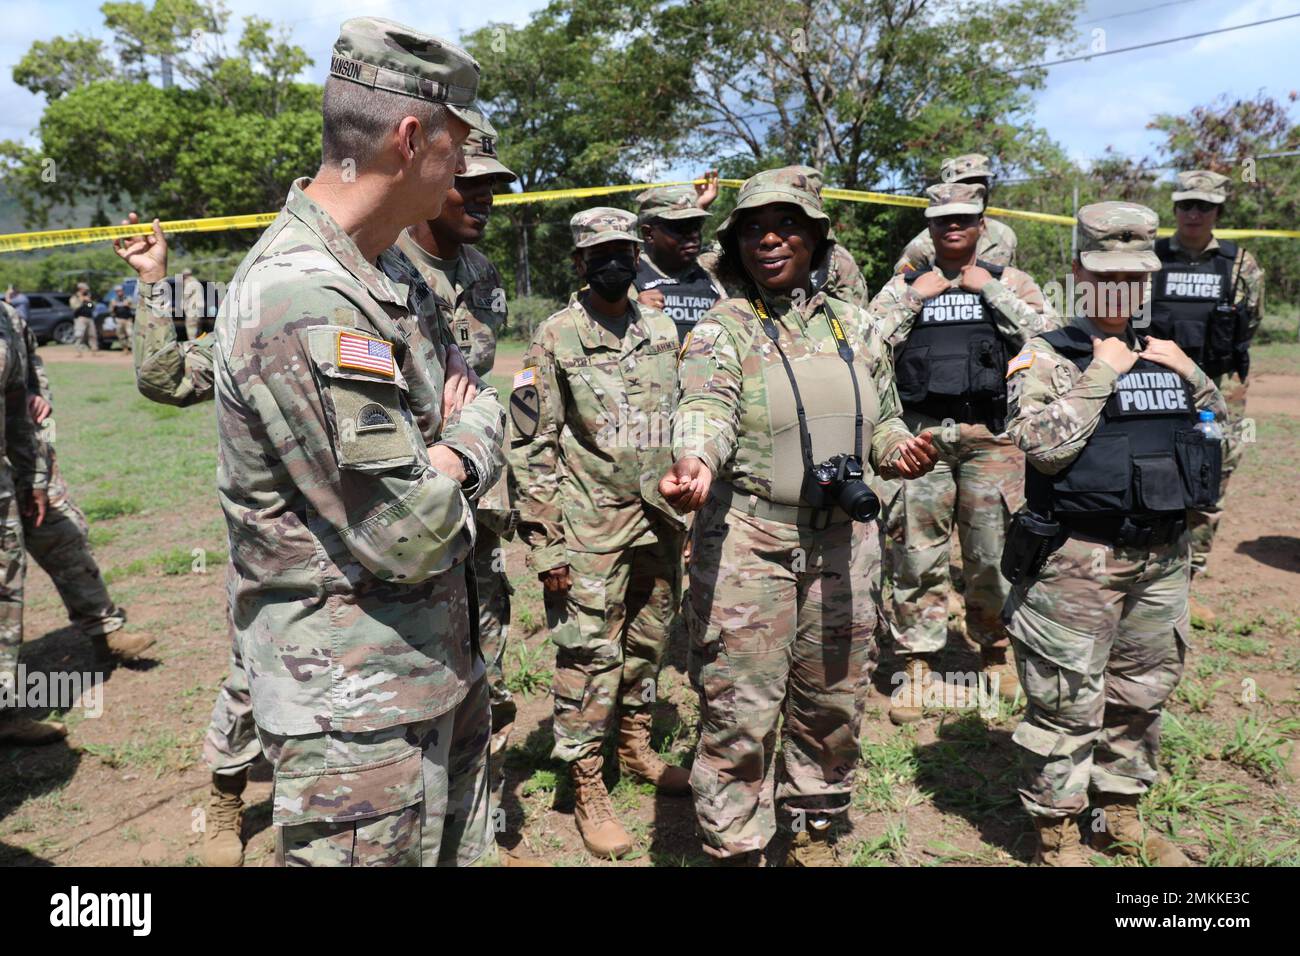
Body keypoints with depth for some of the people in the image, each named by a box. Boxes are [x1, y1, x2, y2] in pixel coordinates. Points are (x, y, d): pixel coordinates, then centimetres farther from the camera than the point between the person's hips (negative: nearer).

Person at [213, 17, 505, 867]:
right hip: (358, 702, -9)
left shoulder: (396, 273, 7)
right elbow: (406, 537, -25)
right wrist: (448, 480, -5)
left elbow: (479, 407, 10)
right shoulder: (303, 303, -25)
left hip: (442, 662, 9)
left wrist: (449, 461, -11)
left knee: (462, 848, 23)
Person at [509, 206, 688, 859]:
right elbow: (532, 448, -8)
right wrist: (545, 544, -12)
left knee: (648, 643, 16)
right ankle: (587, 789, 13)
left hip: (661, 523, 5)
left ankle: (636, 746, 36)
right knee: (589, 653, -1)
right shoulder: (555, 339, -5)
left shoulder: (663, 332, 10)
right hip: (591, 530, -5)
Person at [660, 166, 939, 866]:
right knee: (741, 708, -1)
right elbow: (705, 405, -23)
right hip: (747, 543, -4)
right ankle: (735, 846, 19)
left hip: (845, 541, 5)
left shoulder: (856, 328, 11)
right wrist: (695, 461, -45)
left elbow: (883, 417, 21)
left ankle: (813, 829, 37)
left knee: (833, 701, 15)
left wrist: (899, 449, -2)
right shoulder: (723, 328, -3)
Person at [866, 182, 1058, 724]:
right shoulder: (904, 285, 13)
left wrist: (990, 289, -4)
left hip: (991, 435, 0)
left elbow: (1046, 334, -3)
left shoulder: (1008, 282, 13)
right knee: (916, 552, -1)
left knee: (993, 553, 5)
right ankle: (916, 665, 8)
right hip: (919, 435, 0)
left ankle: (995, 649, 25)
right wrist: (914, 297, -3)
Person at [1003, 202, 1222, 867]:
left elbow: (1222, 426, 18)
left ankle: (1121, 818, 35)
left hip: (1163, 558, 7)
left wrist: (1189, 373, 2)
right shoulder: (1047, 357, -7)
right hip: (1078, 562, -7)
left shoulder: (1162, 352, 13)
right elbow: (1044, 447, -21)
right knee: (1068, 701, 1)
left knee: (1143, 693, 17)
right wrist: (1100, 375, -18)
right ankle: (1057, 837, 17)